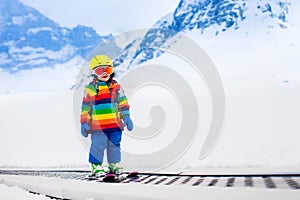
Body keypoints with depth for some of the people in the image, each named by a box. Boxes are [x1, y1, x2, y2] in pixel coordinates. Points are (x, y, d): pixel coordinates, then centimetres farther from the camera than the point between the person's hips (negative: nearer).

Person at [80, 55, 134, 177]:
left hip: (115, 124, 3)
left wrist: (126, 117, 1)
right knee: (98, 146, -1)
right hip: (97, 126, -2)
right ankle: (96, 166, 12)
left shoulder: (116, 87, 6)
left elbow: (123, 102, 8)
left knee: (114, 145, 10)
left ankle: (114, 164, 25)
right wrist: (84, 123, 1)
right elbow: (85, 107, 3)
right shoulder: (90, 89, 1)